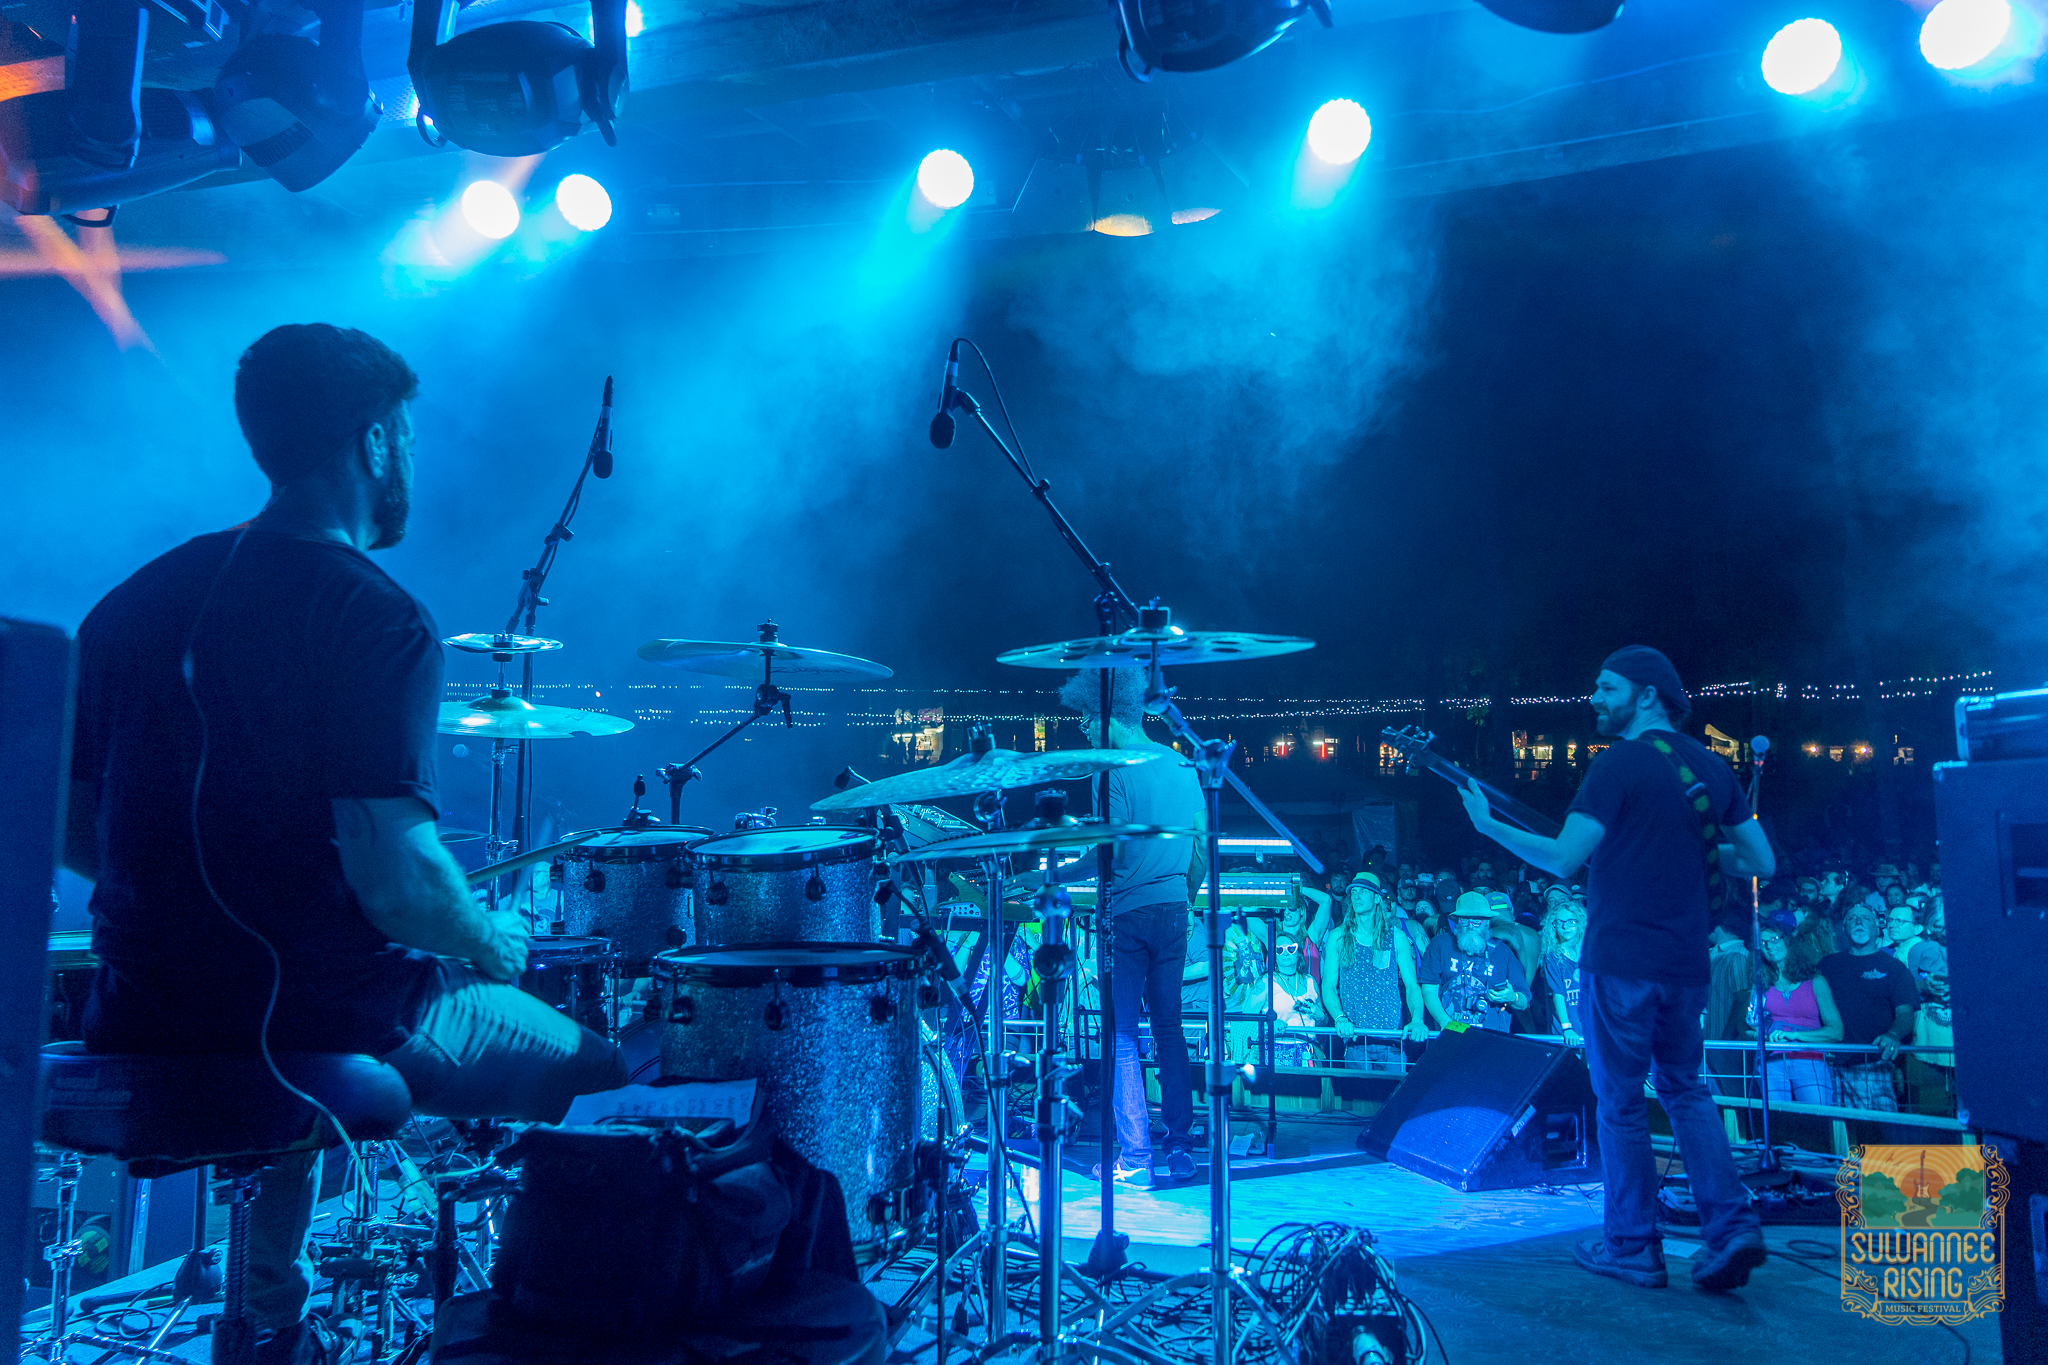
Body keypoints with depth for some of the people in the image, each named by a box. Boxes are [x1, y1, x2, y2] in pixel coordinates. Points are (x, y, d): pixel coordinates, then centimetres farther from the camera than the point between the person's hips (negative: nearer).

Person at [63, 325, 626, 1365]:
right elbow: (394, 884, -25)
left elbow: (66, 829, 11)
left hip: (137, 1027, 7)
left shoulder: (137, 599, 5)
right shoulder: (377, 620, -17)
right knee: (585, 1053, 13)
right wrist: (498, 943, -5)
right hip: (322, 1022, -7)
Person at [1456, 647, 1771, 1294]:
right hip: (1686, 962, 6)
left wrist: (1488, 824, -8)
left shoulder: (1618, 763, -11)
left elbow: (1563, 858, -16)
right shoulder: (1710, 765, 9)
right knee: (1683, 1087, 20)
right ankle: (1732, 1226, 9)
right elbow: (1761, 862, 12)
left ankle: (1632, 1247, 13)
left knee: (1620, 1101, 5)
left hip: (1620, 959, -6)